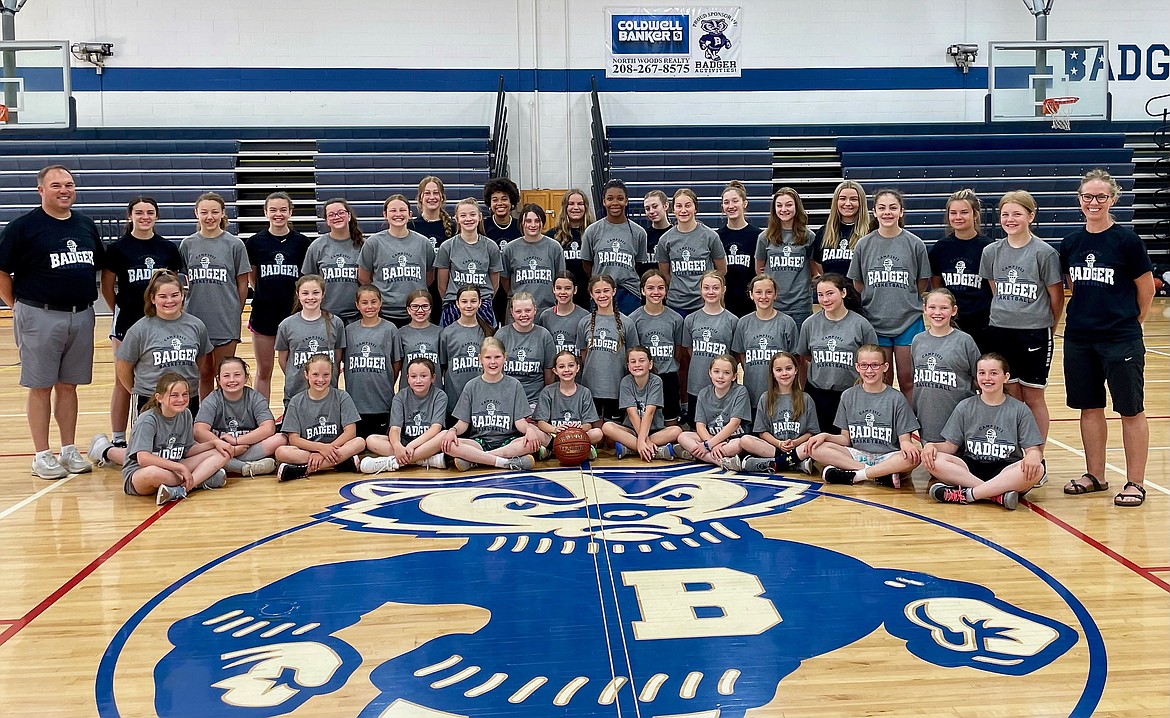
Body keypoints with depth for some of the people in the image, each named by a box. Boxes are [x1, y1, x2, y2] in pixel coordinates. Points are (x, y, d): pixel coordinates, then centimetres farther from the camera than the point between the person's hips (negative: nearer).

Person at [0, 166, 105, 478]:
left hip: (81, 316, 5)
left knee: (68, 385, 11)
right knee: (40, 387, 2)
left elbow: (98, 265, 21)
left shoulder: (86, 226, 10)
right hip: (40, 317, -4)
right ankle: (42, 455, 9)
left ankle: (69, 450, 19)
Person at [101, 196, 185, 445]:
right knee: (124, 383, 4)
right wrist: (121, 311, 8)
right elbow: (107, 287, 4)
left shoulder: (169, 248, 4)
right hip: (127, 323, -2)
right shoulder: (117, 249, -3)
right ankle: (118, 440, 12)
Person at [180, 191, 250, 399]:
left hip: (226, 319, -3)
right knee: (204, 374, 11)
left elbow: (242, 283, 1)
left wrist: (236, 313, 3)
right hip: (196, 319, 3)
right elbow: (185, 280, 14)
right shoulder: (187, 244, 5)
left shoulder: (234, 244, -3)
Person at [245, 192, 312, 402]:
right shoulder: (255, 242, 1)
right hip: (263, 313, 1)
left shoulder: (302, 242, -1)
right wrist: (263, 295, 10)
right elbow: (251, 277, 13)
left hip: (293, 313, -1)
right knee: (263, 371, 8)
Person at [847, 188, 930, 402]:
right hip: (875, 321, 1)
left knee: (907, 380, 3)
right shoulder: (864, 244, 2)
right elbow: (857, 284, 9)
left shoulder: (914, 244, -2)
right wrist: (878, 304, 7)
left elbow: (922, 284, 7)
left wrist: (904, 302, 5)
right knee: (882, 382, 8)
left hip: (909, 320, -1)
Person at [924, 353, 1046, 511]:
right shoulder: (965, 407, 10)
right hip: (971, 467, 1)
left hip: (1005, 469, -1)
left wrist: (1034, 456, -24)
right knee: (933, 460, -27)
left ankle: (966, 494, -32)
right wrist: (931, 445, -14)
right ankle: (998, 495, -35)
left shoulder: (1019, 410, 7)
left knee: (1036, 469, -34)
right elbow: (951, 445, 8)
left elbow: (1033, 448, 1)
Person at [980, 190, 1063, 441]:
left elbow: (1056, 295, -1)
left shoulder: (1044, 253, -9)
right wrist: (1005, 315, 11)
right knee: (1011, 396, 10)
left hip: (1035, 333, -3)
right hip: (1001, 332, 4)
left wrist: (1050, 325, 7)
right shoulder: (991, 252, 4)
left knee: (1033, 397, 4)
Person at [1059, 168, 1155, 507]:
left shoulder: (1127, 240, -8)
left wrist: (1129, 322, 6)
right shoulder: (1071, 244, 6)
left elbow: (1146, 288, -1)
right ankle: (1095, 475, 24)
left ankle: (1135, 483, 10)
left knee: (1130, 410, 2)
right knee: (1090, 408, 12)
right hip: (1079, 339, 5)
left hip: (1121, 340, -5)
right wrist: (1087, 315, 11)